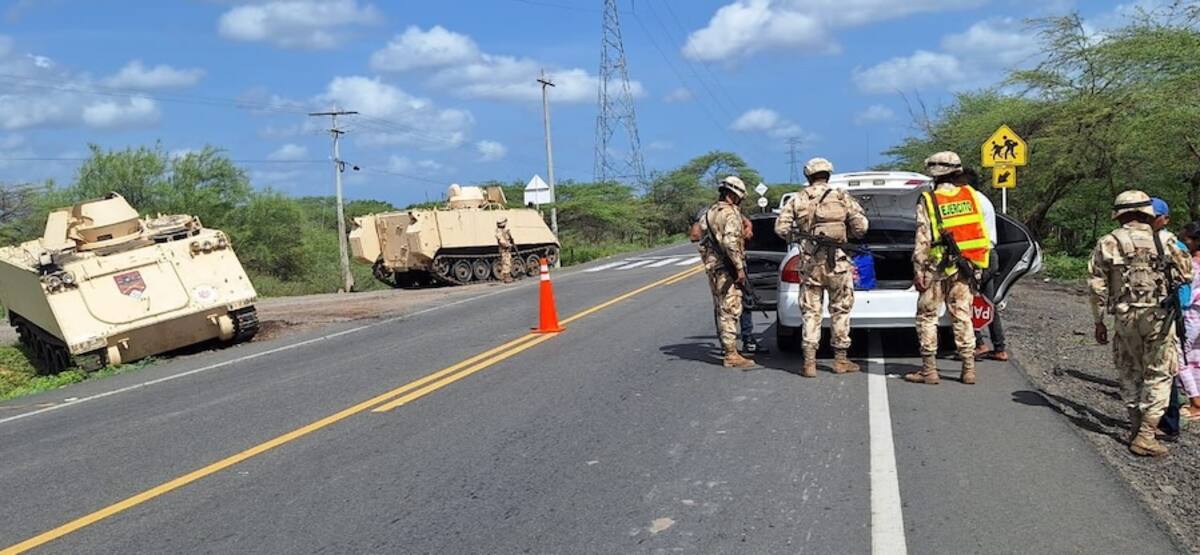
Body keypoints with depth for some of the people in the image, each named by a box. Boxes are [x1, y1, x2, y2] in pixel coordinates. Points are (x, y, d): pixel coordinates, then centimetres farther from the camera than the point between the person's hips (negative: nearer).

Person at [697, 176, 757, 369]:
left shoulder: (708, 214, 16)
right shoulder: (731, 213, -12)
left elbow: (702, 242, 18)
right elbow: (730, 242, -22)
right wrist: (740, 268, -19)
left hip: (712, 267, 9)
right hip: (727, 269, -9)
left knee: (721, 310, 16)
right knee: (730, 310, -7)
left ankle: (726, 349, 24)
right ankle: (731, 355, -7)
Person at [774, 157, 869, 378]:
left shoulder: (798, 199, 4)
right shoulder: (842, 197, 0)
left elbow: (780, 228, -1)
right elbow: (861, 226, -5)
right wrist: (845, 233, 14)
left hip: (810, 262, 1)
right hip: (837, 262, -1)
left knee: (811, 312, 6)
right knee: (840, 310, 11)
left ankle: (809, 362, 3)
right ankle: (840, 359, 17)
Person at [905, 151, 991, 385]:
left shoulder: (928, 202, -8)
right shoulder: (973, 196, 4)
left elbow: (923, 241, -11)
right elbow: (983, 234, 5)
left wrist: (918, 272, -6)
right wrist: (978, 268, 11)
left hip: (937, 270, -4)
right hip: (965, 269, 4)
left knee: (927, 317, 5)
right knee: (962, 317, 10)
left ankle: (929, 370, 5)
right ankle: (968, 369, 12)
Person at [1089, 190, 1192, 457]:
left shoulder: (1107, 244, -1)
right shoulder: (1164, 240, -3)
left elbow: (1097, 287, -1)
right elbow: (1186, 274, 5)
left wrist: (1098, 322, 7)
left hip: (1125, 317, 2)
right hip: (1159, 316, -2)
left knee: (1130, 373, 17)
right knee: (1159, 375, 5)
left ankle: (1136, 427, 24)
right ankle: (1145, 435, 0)